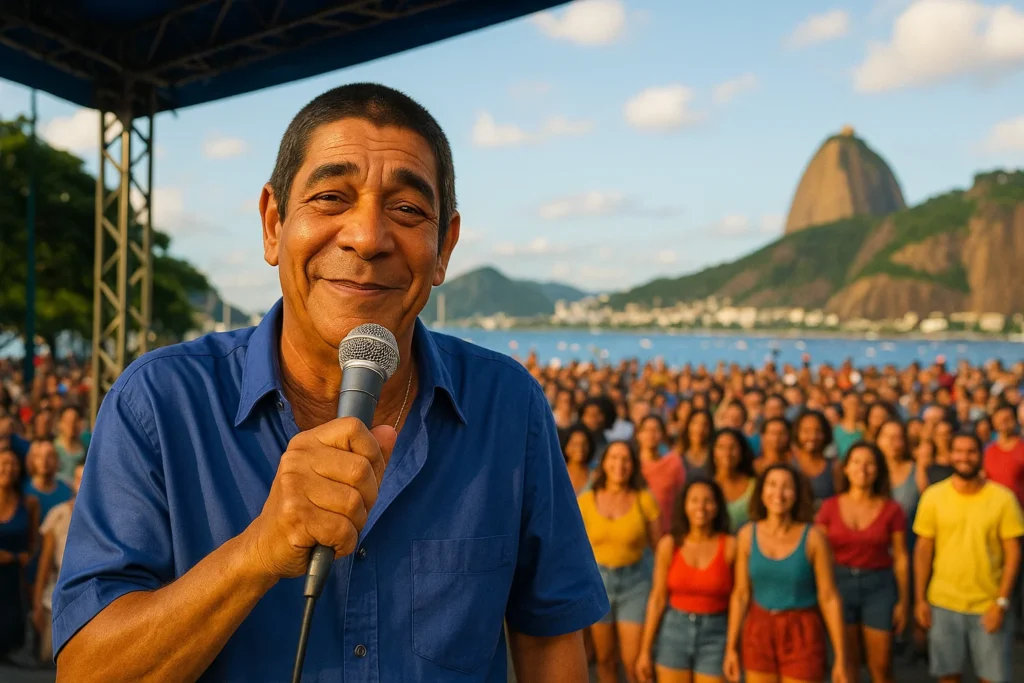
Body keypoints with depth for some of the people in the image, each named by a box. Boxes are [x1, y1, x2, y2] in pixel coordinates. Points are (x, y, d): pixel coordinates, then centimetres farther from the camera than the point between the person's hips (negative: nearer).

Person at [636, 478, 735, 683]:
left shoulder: (729, 546, -7)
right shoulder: (669, 545, -3)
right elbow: (657, 599, 0)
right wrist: (645, 650, 0)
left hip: (714, 635, -1)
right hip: (674, 631, 1)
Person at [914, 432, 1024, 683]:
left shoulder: (1003, 498, -5)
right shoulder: (933, 496, -2)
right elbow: (923, 550, 2)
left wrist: (1002, 602, -9)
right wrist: (921, 599, 0)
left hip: (989, 605, -1)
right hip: (943, 604, 1)